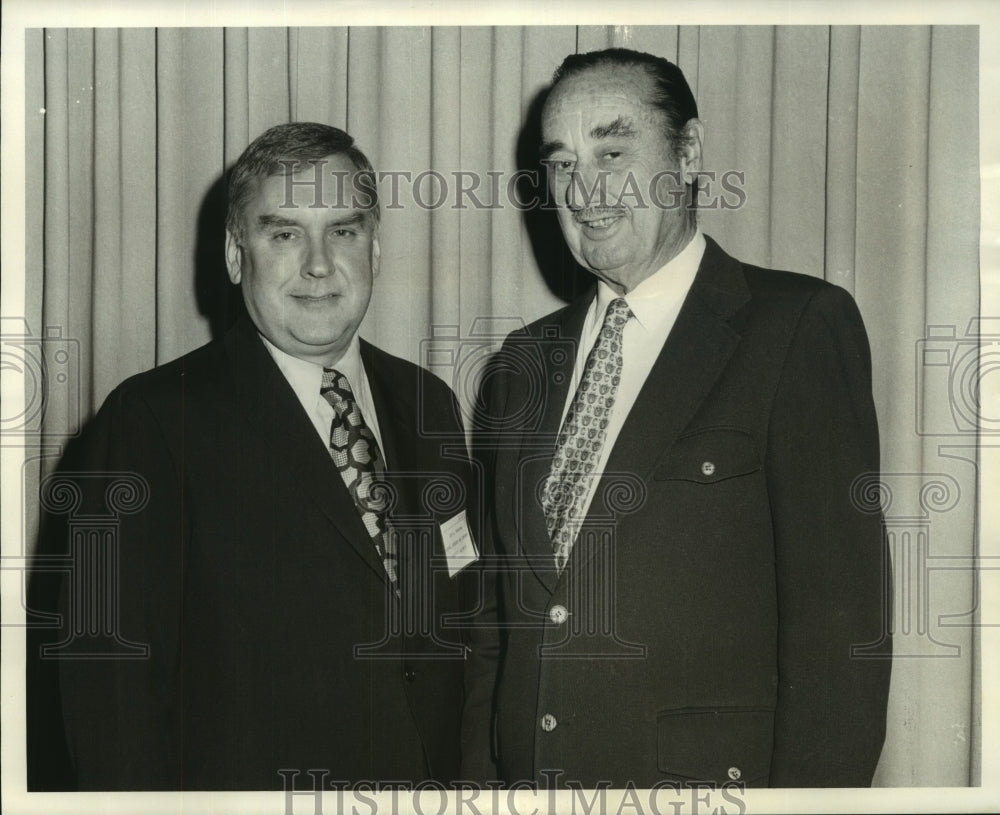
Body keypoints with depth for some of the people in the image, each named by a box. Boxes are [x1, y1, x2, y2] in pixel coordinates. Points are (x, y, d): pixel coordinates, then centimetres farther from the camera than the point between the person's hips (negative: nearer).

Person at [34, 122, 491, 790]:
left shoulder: (429, 405, 2)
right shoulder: (153, 420, -14)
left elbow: (459, 627, 6)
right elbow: (109, 676, -16)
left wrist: (459, 778, -1)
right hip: (237, 782, -4)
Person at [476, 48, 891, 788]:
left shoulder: (800, 326, -9)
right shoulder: (524, 360, 9)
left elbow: (838, 613, -14)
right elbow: (507, 604, 11)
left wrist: (811, 785, -19)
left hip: (708, 772, -4)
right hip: (526, 771, 5)